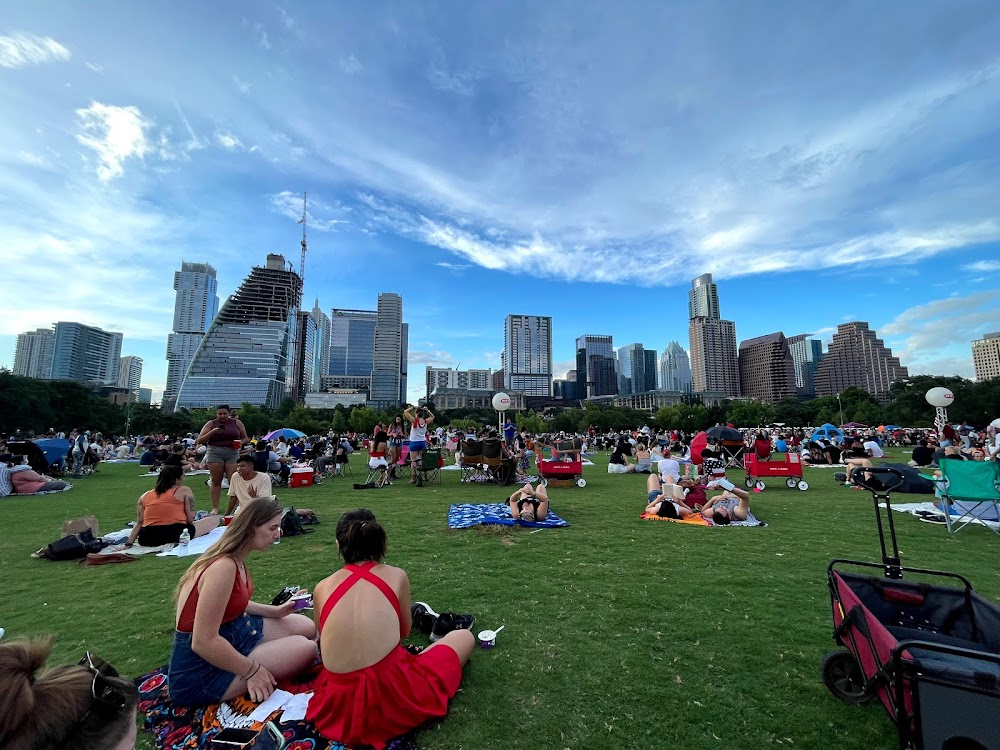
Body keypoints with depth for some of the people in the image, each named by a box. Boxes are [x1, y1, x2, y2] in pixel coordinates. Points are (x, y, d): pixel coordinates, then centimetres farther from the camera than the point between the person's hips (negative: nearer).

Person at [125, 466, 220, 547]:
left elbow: (139, 523, 4)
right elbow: (190, 518, -3)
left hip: (147, 540, 4)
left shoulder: (145, 496, 12)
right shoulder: (184, 491, 0)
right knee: (215, 519, 10)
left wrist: (128, 544, 6)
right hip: (176, 535, -4)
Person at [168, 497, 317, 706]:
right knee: (306, 648, -13)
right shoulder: (224, 566, -31)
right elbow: (203, 642, -30)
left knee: (307, 627, 9)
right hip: (202, 669, -9)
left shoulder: (234, 559, 0)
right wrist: (251, 671, -20)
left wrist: (275, 611, 6)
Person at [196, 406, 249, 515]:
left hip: (232, 453, 0)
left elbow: (245, 438, 15)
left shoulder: (237, 423, 8)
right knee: (216, 481, 3)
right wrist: (212, 432, -10)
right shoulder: (211, 424, 7)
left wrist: (240, 442, -7)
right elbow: (199, 440, 5)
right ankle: (215, 508, 9)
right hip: (215, 453, 1)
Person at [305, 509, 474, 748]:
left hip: (339, 703, 4)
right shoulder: (396, 576, -6)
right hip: (394, 696, -4)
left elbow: (326, 641, 16)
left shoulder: (321, 588, -1)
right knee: (464, 637, 17)